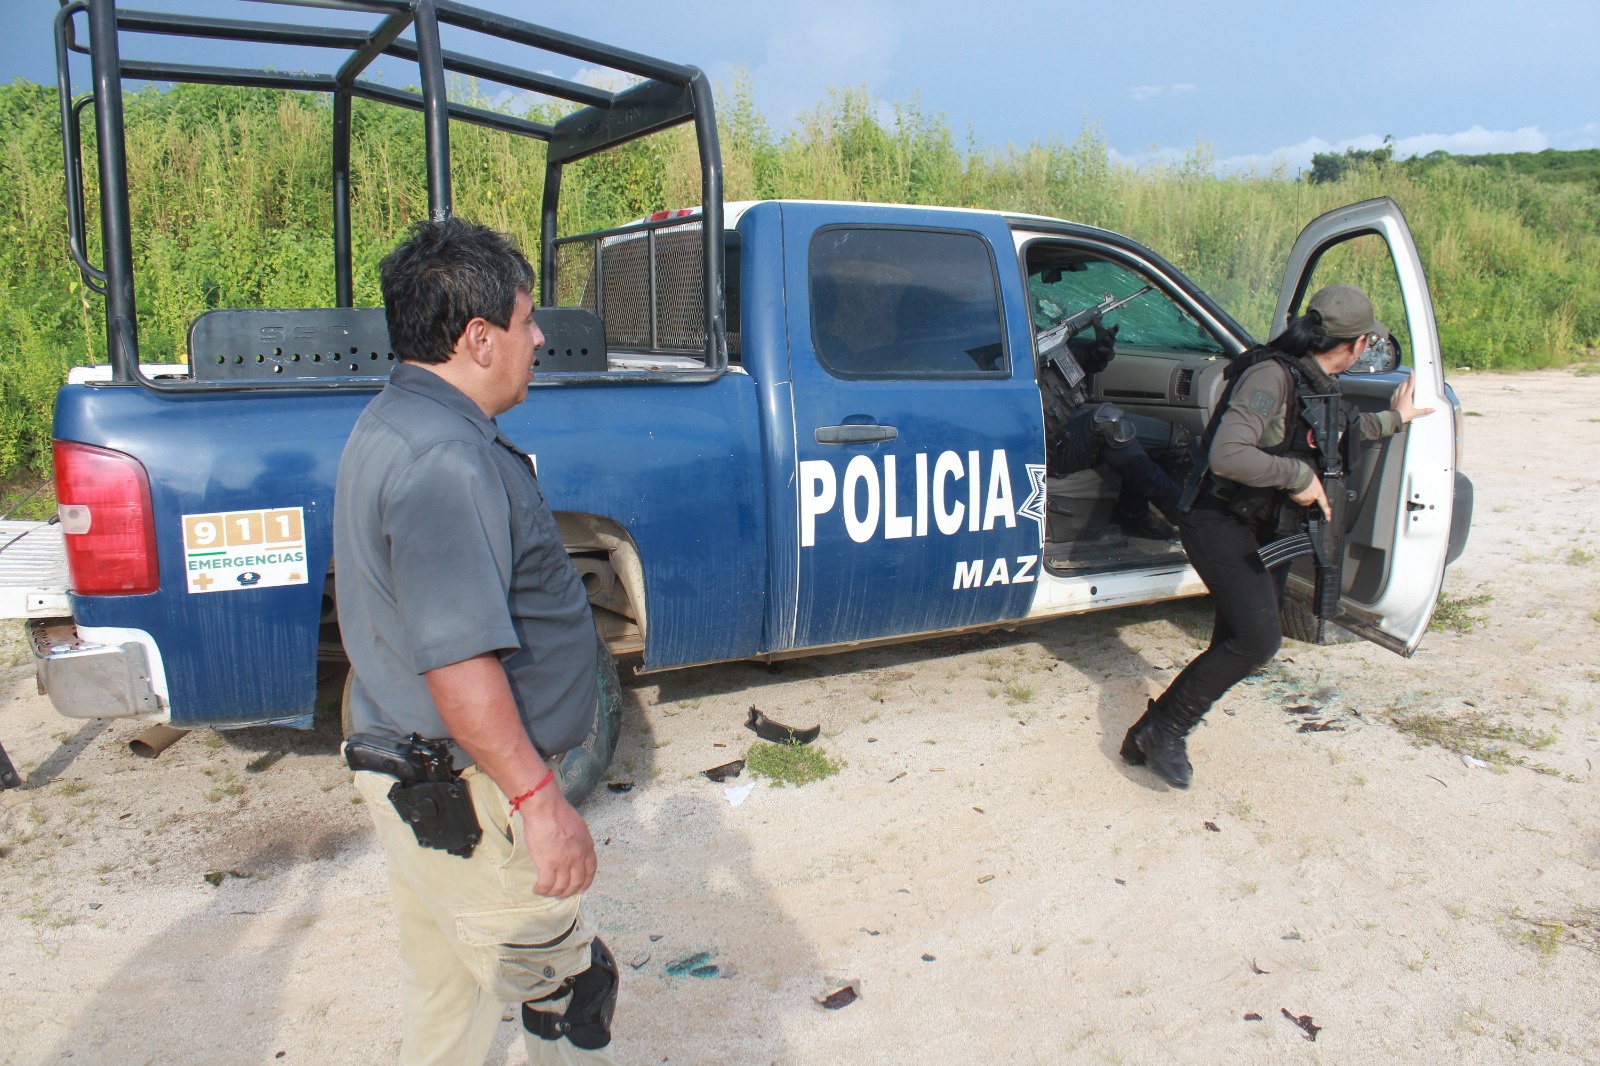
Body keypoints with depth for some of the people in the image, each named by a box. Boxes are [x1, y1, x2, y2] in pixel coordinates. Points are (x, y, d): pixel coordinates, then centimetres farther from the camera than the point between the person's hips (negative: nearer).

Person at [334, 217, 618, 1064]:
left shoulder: (390, 423, 10)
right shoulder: (444, 459, -25)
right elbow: (458, 663, -30)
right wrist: (540, 802, -24)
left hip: (411, 769, 11)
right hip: (463, 797, -11)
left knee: (443, 988, 24)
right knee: (567, 991, 4)